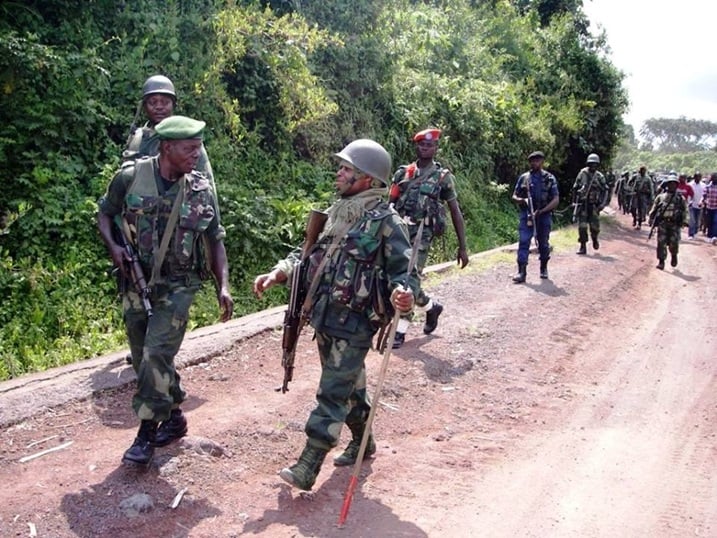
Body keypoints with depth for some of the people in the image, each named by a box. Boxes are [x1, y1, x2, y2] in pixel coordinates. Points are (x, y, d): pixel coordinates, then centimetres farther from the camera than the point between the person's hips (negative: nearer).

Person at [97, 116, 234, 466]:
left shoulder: (202, 190, -5)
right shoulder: (130, 176, -7)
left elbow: (214, 240, 3)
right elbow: (104, 213, 8)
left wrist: (223, 285, -5)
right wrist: (113, 246, -12)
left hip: (177, 286, -2)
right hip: (136, 282, 2)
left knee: (156, 356, -11)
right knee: (144, 358, 11)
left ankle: (147, 433, 3)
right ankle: (174, 416, 30)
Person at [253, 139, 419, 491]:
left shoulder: (386, 223, -12)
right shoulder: (335, 214, 9)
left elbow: (404, 272, -13)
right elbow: (308, 254, 16)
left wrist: (403, 292, -35)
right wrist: (279, 273, 0)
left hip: (354, 324, -7)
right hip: (324, 317, 7)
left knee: (333, 393, -3)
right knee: (350, 385, 22)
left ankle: (307, 468, 3)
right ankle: (363, 442, 41)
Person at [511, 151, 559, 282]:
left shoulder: (549, 179, 0)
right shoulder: (523, 178, 6)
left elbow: (556, 200, -4)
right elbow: (514, 196, 10)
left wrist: (541, 211, -15)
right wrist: (521, 200, -14)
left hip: (544, 216, -1)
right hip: (526, 215, 1)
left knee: (543, 244, 10)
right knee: (523, 242, -11)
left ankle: (544, 268, 30)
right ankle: (522, 272, -13)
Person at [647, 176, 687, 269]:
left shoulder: (680, 198, 8)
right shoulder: (660, 197, 8)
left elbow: (684, 210, 8)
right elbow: (654, 209, 11)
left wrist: (684, 221, -2)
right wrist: (651, 220, 7)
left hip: (675, 224, 0)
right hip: (662, 223, 0)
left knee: (674, 243, -6)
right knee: (661, 243, -3)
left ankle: (674, 256, 24)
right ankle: (661, 261, 5)